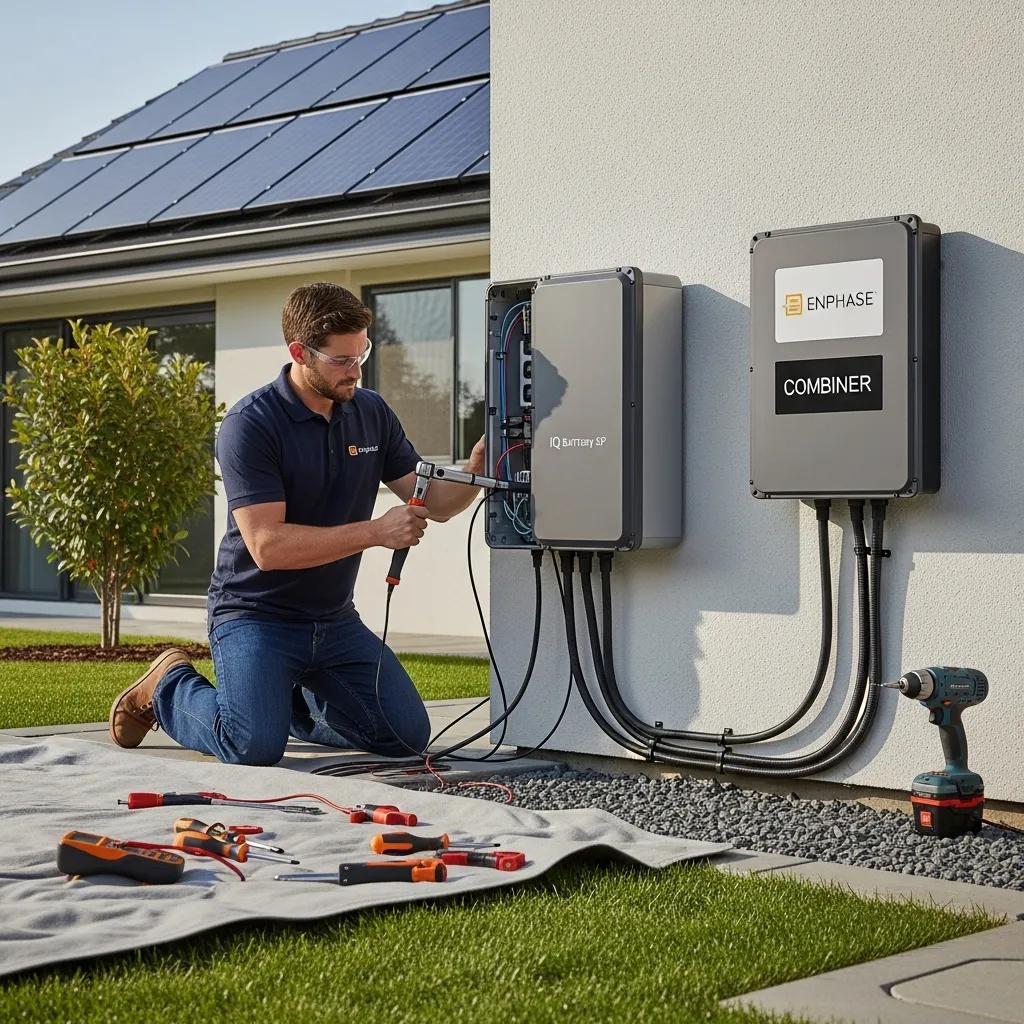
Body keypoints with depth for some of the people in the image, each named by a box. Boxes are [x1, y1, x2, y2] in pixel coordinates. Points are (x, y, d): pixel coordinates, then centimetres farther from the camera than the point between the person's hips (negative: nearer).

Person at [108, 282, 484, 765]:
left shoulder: (371, 412, 3)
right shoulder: (249, 425, -18)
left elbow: (432, 503, 6)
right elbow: (268, 545, -25)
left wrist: (472, 474, -17)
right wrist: (376, 532, -27)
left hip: (334, 620, 6)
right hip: (254, 616, -6)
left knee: (407, 736, -3)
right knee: (257, 746, -26)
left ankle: (289, 699, 24)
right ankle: (168, 688, 8)